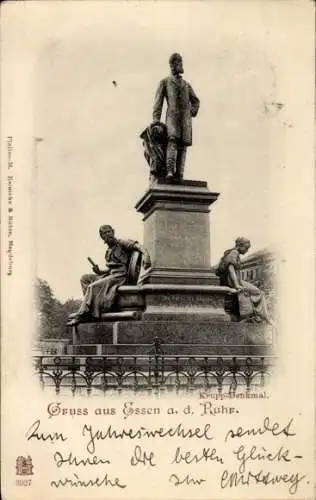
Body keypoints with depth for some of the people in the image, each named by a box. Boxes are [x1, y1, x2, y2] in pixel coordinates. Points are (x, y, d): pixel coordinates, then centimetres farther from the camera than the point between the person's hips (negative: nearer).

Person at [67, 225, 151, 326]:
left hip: (120, 275, -8)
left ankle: (81, 314, -19)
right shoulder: (108, 251, 23)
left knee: (93, 286, -23)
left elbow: (137, 246, -11)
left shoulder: (121, 243, 2)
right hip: (110, 275, 8)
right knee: (85, 278, -2)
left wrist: (145, 255, -31)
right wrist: (99, 271, 5)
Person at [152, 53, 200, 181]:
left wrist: (193, 113, 14)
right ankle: (169, 171, -38)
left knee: (183, 144, -9)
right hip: (172, 115, -4)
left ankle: (179, 175, -15)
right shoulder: (164, 82, 15)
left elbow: (195, 101, 34)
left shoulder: (186, 85, 26)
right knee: (172, 140, -26)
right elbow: (158, 102, 6)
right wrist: (156, 120, -6)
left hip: (185, 117, 4)